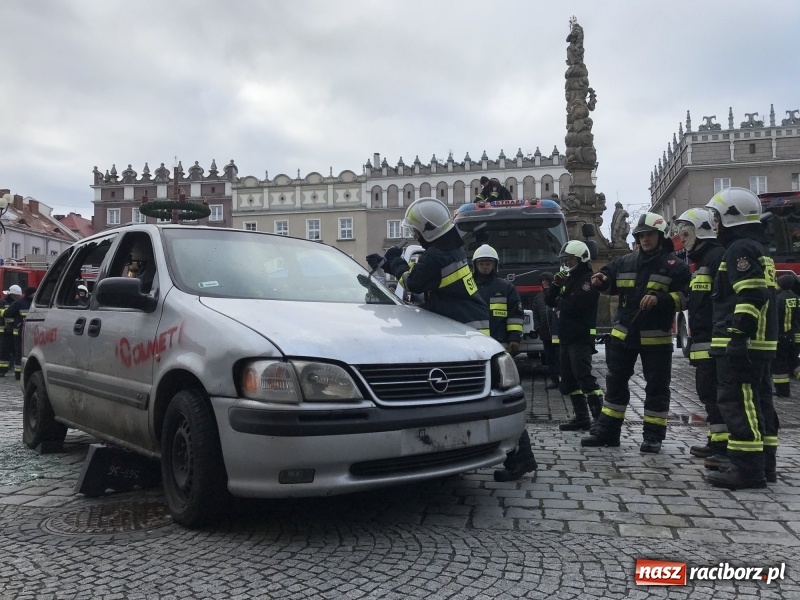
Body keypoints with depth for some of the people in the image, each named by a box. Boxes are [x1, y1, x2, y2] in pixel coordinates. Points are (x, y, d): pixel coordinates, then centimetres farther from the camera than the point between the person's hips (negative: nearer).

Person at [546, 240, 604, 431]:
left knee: (584, 377, -15)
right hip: (566, 337, 9)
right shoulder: (569, 279, 19)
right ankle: (581, 417, 15)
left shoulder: (588, 280, -9)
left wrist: (559, 301, -2)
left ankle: (600, 417, -11)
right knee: (569, 380, 10)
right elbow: (550, 301, 14)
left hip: (581, 338, -9)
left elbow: (573, 305, -21)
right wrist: (556, 285, -2)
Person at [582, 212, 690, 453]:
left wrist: (659, 298, -24)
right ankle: (606, 430, 19)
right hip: (623, 333, 4)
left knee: (657, 387, 5)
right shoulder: (625, 262, 9)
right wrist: (601, 281, -4)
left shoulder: (674, 265, -3)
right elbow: (611, 284, 20)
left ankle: (653, 435, 16)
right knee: (615, 382, 10)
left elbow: (684, 297, -8)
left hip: (656, 337, -4)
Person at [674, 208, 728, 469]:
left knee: (715, 392, -11)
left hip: (714, 340, -11)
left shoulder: (718, 255, -11)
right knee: (707, 390, 16)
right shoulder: (699, 259, 22)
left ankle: (727, 447, -8)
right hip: (703, 340, 11)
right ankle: (716, 442, 26)